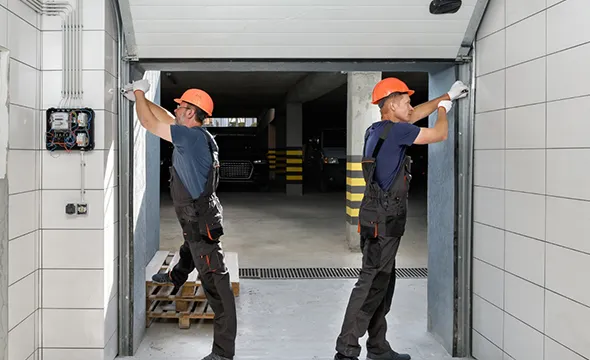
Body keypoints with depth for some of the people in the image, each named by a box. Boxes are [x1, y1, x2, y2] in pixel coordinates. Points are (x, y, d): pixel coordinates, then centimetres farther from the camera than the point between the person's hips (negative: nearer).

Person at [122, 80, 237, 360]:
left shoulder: (192, 136, -21)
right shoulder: (193, 135, 6)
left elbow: (149, 123, -16)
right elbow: (165, 118, 21)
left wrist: (139, 93, 0)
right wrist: (140, 98, 23)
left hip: (201, 222, -11)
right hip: (195, 219, 11)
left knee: (215, 284, -9)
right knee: (188, 250, 40)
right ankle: (176, 279, 72)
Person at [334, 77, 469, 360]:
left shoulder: (377, 130, 13)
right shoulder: (396, 130, -14)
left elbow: (415, 114, 28)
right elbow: (439, 135, -4)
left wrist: (447, 96, 35)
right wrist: (443, 109, 17)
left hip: (380, 219, 10)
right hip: (383, 221, -10)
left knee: (383, 284, 15)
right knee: (371, 284, -9)